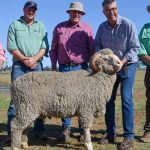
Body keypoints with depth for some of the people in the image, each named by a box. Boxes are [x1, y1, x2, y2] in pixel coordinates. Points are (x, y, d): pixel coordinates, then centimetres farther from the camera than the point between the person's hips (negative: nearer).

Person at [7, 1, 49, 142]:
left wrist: (34, 59, -11)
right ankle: (12, 131, -1)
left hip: (37, 66, 2)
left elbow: (45, 47, 5)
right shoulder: (14, 25, 9)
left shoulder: (41, 26, 15)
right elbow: (11, 47, -1)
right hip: (19, 65, -2)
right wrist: (24, 60, -11)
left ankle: (39, 130, 8)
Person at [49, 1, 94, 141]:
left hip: (81, 67, -1)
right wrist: (53, 66, 3)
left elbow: (91, 49, 5)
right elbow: (54, 49, 10)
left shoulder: (86, 28, 5)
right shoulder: (59, 27, 9)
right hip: (64, 67, 1)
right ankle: (66, 128, 9)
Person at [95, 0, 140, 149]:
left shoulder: (128, 25, -14)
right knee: (108, 99, 5)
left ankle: (129, 136, -3)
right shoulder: (102, 27, 0)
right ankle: (110, 133, 17)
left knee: (126, 99, -10)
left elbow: (135, 47, -14)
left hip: (127, 66, -5)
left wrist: (121, 62, -22)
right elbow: (97, 46, 6)